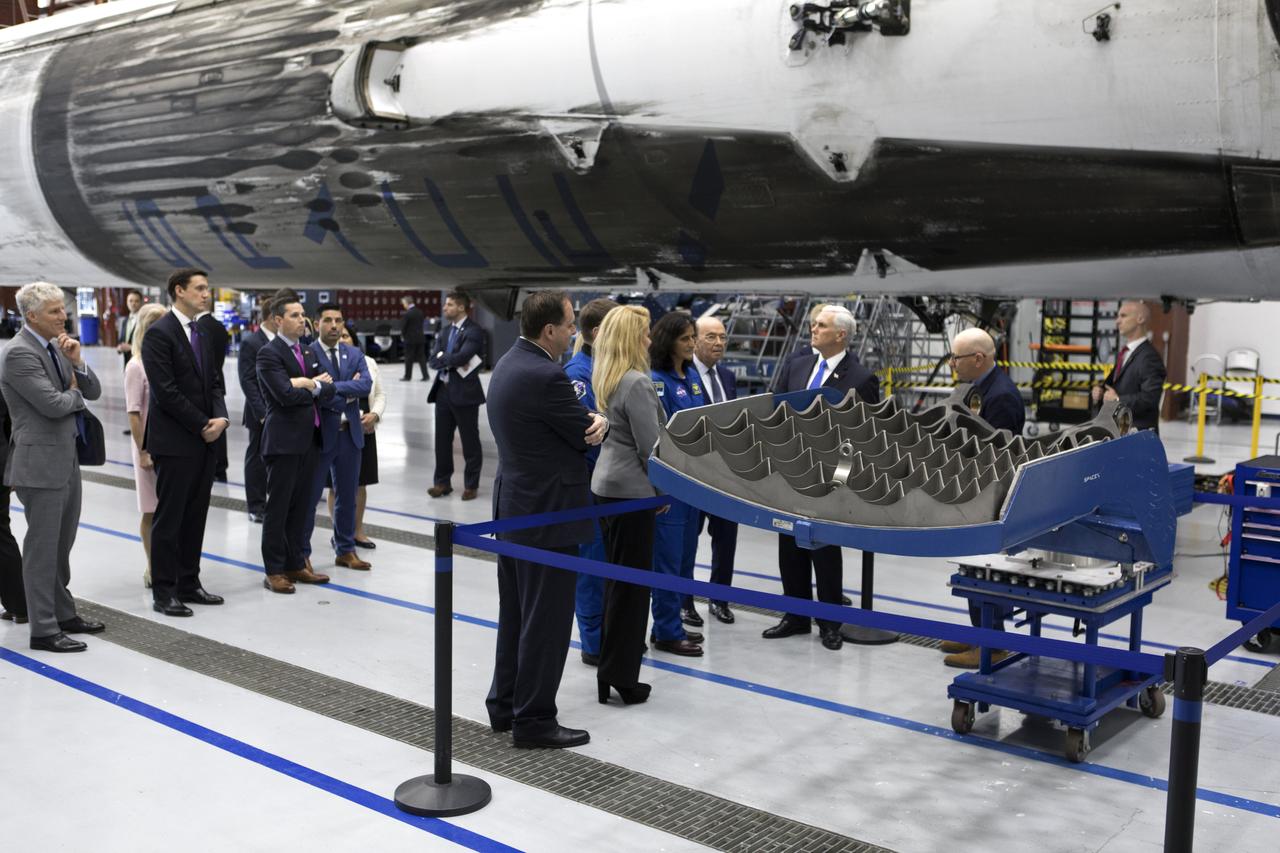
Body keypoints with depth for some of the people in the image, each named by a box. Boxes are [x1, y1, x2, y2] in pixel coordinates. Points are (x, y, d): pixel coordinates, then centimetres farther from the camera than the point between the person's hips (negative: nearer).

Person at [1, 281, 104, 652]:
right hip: (40, 462, -9)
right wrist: (74, 393, -2)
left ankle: (63, 614, 29)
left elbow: (93, 392, 10)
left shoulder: (55, 347, 12)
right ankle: (43, 630, 7)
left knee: (61, 545, 17)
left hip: (66, 459, 9)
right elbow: (53, 404, -22)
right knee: (43, 547, -1)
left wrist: (77, 363, -7)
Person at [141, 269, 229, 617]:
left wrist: (220, 418, -4)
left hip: (205, 439, 8)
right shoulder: (159, 333, -11)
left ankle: (188, 583, 20)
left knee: (195, 515, 11)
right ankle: (163, 591, 7)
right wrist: (202, 425, -12)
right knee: (168, 517, -1)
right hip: (174, 441, -7)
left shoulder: (203, 333, 14)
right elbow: (165, 391, -16)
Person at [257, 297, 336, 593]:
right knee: (278, 508, -1)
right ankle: (274, 571, 7)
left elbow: (329, 390, 8)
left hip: (309, 439, 8)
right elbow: (286, 394, -20)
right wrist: (315, 386, -5)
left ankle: (295, 564, 21)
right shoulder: (269, 354, -9)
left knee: (301, 507, 12)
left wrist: (312, 384, -11)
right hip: (284, 441, -7)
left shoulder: (308, 352, 15)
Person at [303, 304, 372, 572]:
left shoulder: (355, 355, 9)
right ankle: (301, 553, 14)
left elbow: (366, 386, -8)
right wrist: (348, 394, -11)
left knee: (347, 496, 13)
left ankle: (345, 550, 25)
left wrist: (333, 386, -16)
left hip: (349, 434, 5)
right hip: (319, 434, -5)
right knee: (309, 496, 3)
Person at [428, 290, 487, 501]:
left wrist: (443, 358, -8)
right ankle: (442, 482, 22)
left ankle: (471, 485, 13)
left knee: (470, 441, 4)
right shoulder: (445, 331, 13)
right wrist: (452, 362, -13)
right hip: (443, 390, 7)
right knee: (442, 439, 11)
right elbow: (433, 360, 5)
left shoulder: (474, 331, -10)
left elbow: (462, 356, -23)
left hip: (464, 393, -7)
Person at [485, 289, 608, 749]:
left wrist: (590, 420, -7)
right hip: (547, 513, -10)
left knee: (516, 613, 18)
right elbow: (589, 434, -14)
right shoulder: (545, 376, -22)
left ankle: (505, 704, 29)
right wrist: (598, 422, 7)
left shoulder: (508, 364, 10)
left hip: (513, 507, 10)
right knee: (546, 619, 0)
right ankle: (533, 719, 9)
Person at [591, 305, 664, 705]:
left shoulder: (603, 378, 9)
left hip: (606, 485, 9)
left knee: (617, 578, 18)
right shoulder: (636, 383, -18)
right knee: (632, 581, -1)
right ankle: (619, 675, 5)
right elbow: (650, 446, -17)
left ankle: (613, 666, 29)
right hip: (631, 490, -9)